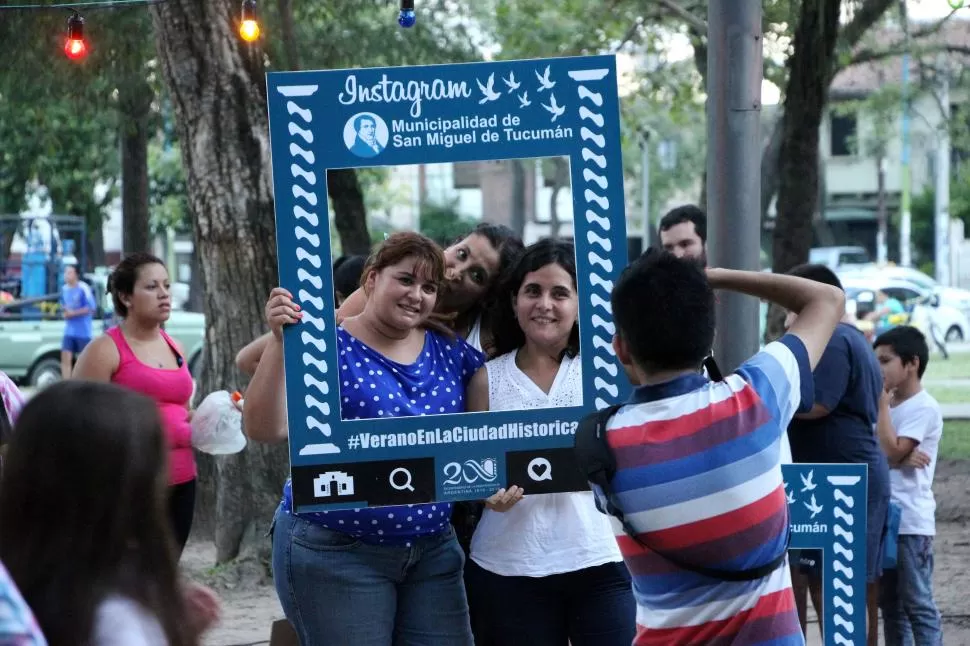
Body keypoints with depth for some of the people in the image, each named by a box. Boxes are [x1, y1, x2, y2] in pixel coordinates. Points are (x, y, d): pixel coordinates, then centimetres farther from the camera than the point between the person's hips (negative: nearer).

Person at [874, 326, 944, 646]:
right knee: (890, 603, 12)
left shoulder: (924, 408, -10)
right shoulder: (891, 405, 13)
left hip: (911, 522, -8)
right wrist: (904, 456, -15)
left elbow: (890, 452, -18)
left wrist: (882, 403, -12)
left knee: (918, 604, -7)